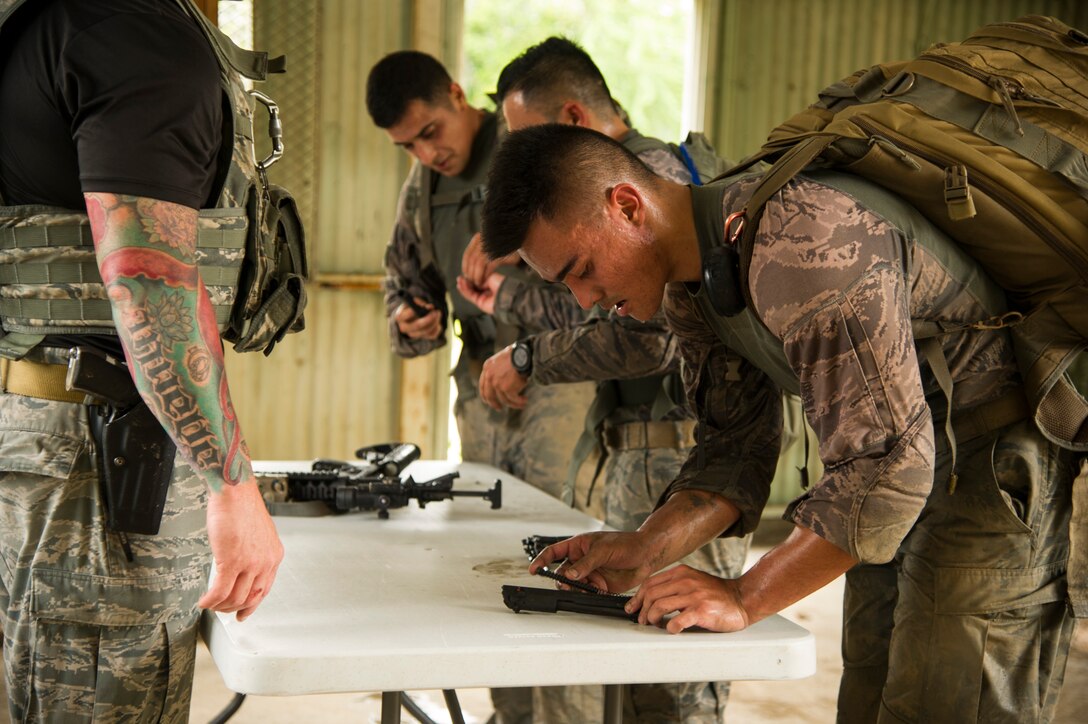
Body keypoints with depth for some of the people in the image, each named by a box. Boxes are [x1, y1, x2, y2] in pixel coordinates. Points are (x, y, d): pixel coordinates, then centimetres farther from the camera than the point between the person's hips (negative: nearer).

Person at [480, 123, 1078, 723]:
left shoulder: (805, 244, -30)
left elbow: (885, 465, -30)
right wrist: (647, 549, -11)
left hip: (995, 464, -9)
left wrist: (744, 597, -26)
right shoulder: (687, 287, 1)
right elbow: (733, 445, 6)